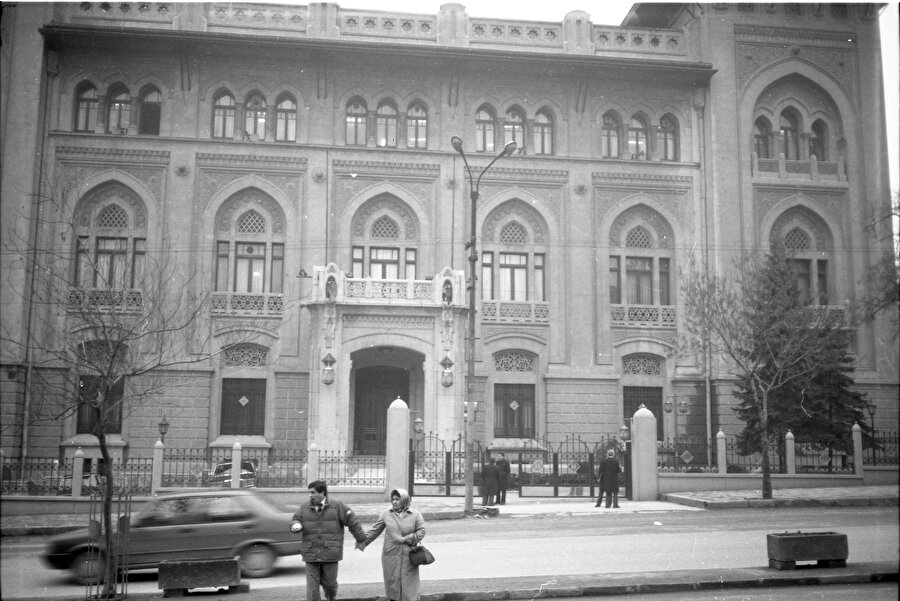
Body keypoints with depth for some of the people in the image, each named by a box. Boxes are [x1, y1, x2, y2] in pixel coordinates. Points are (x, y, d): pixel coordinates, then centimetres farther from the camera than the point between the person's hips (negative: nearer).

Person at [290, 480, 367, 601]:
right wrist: (296, 525, -17)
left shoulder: (336, 505, -3)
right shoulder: (305, 507, 5)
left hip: (330, 553, -2)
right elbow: (295, 520, 9)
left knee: (329, 582, 5)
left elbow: (352, 521, 0)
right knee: (312, 585, -3)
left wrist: (361, 539, 2)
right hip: (311, 553, 2)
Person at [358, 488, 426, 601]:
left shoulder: (415, 514, -1)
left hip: (408, 555, -1)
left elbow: (421, 531, -3)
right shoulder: (386, 514, 3)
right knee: (392, 579, 6)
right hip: (390, 554, 1)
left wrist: (406, 539, -12)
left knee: (408, 582, 1)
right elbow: (374, 530, 8)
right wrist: (364, 542, 6)